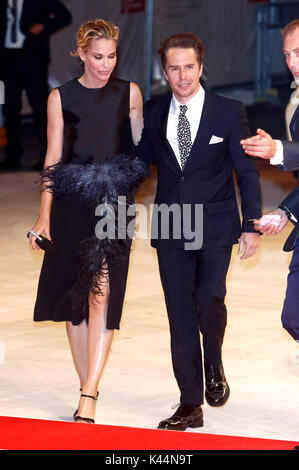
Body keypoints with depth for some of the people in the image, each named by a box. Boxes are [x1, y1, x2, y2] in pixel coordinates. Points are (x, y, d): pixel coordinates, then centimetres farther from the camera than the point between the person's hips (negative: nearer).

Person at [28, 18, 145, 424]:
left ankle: (88, 397, -19)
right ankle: (87, 387, 21)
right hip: (71, 204, 1)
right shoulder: (61, 98, 4)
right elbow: (53, 158, 5)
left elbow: (141, 146, 14)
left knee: (101, 294, -14)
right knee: (73, 297, 7)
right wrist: (44, 216, 2)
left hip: (115, 204, -1)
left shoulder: (129, 93, 6)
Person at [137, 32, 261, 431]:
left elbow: (246, 173, 1)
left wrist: (250, 227, -4)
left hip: (215, 228, -3)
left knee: (209, 299, -21)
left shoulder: (229, 112, -1)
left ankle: (214, 367, 8)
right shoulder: (153, 114, 6)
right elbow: (141, 161, 17)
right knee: (180, 316, 3)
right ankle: (190, 406, 11)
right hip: (170, 230, 3)